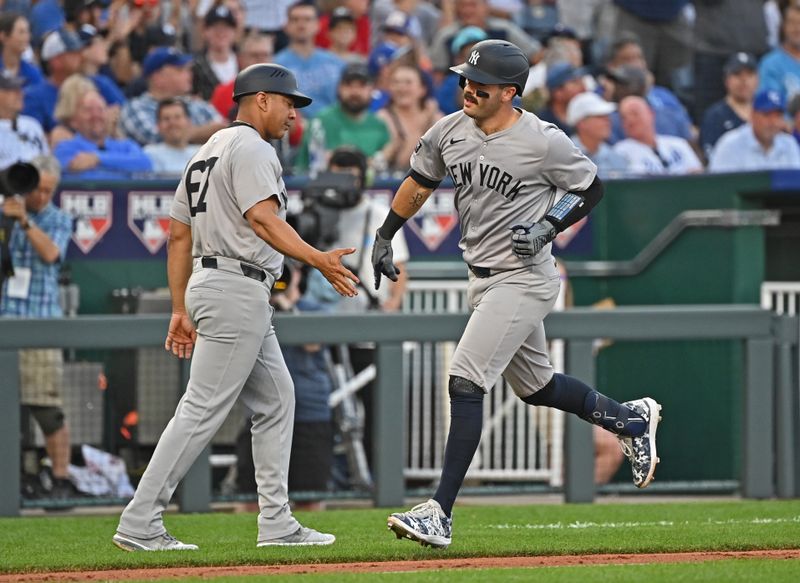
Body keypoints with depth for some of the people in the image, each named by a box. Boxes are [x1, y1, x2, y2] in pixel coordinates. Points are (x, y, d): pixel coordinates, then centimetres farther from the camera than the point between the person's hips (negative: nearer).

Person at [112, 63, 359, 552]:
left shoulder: (206, 154, 21)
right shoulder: (251, 148, -8)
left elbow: (178, 233, 19)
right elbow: (263, 219, -22)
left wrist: (181, 310, 18)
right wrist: (319, 260, -30)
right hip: (236, 287, -11)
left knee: (275, 400, 13)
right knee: (203, 410, -11)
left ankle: (277, 524, 11)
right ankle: (140, 525, -13)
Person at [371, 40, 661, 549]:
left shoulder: (544, 142, -18)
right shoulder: (448, 132, 0)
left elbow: (591, 188, -4)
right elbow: (420, 182, 17)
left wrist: (547, 227, -17)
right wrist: (385, 236, 14)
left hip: (525, 280, -8)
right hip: (485, 278, 8)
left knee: (466, 381, -17)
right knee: (534, 384, 19)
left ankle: (440, 514, -18)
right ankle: (630, 419, 44)